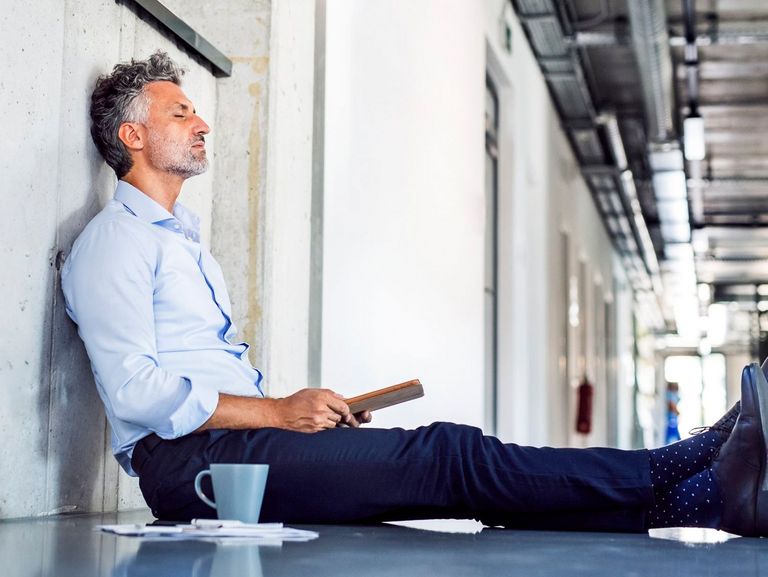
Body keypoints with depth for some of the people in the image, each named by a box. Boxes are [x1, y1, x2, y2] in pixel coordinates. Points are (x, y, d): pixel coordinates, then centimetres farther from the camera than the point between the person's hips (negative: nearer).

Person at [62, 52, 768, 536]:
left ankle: (699, 494, -22)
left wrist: (301, 409, 9)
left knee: (447, 464, -11)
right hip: (186, 458, -9)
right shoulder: (114, 241, -3)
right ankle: (707, 490, -24)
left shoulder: (184, 241, 27)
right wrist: (280, 412, -14)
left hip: (233, 436, 9)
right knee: (447, 456, -21)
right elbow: (135, 390, -15)